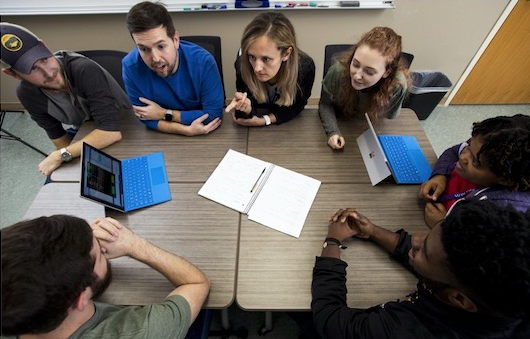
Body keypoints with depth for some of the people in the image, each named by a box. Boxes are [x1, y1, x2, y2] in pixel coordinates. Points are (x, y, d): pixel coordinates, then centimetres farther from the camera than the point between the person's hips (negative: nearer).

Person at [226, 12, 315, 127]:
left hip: (287, 123, 0)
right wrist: (246, 109, -44)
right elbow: (246, 117, -20)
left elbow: (296, 107, -13)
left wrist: (266, 120, -27)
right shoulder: (242, 63, -29)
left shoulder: (305, 66, -29)